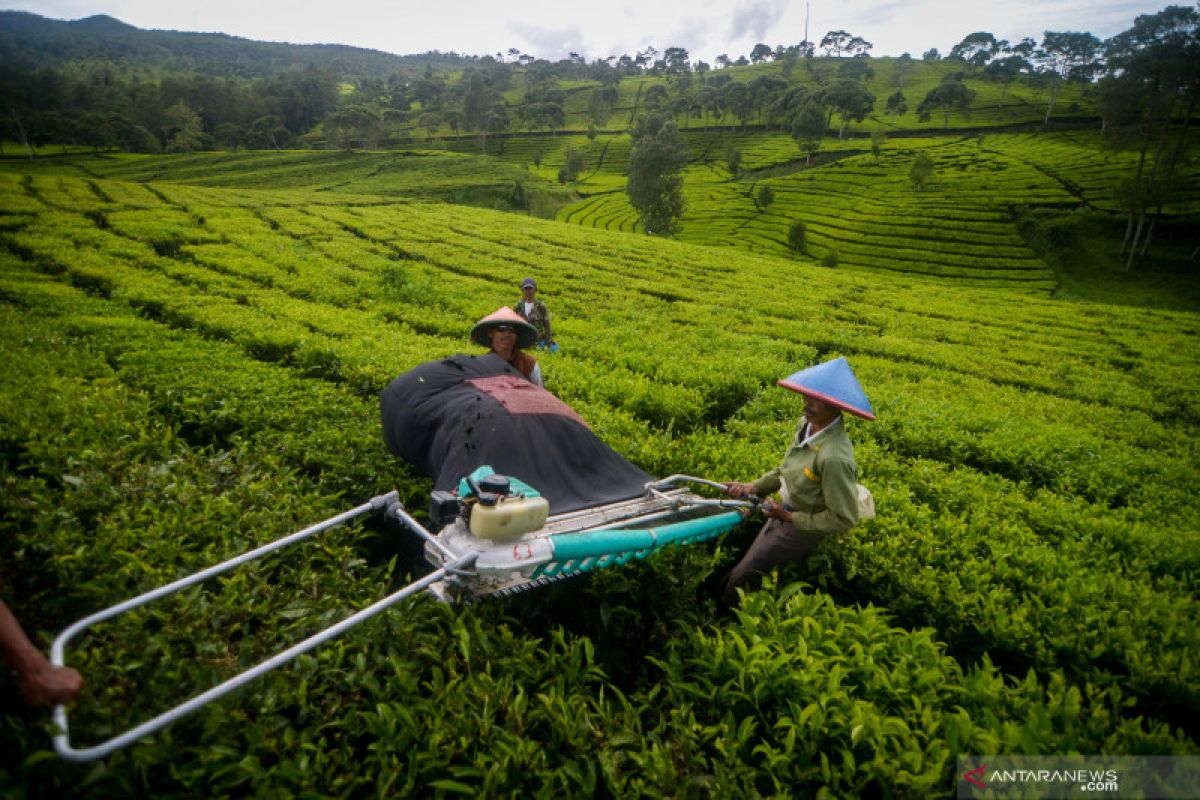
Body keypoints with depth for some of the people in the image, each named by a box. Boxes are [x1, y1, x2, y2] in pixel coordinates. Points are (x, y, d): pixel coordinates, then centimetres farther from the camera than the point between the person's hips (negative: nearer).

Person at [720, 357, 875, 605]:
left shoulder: (834, 458, -34)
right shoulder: (806, 424, -9)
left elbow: (845, 519, -26)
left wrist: (790, 517, -19)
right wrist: (754, 487, -5)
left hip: (802, 530, -8)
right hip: (783, 513, 8)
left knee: (741, 578, 5)